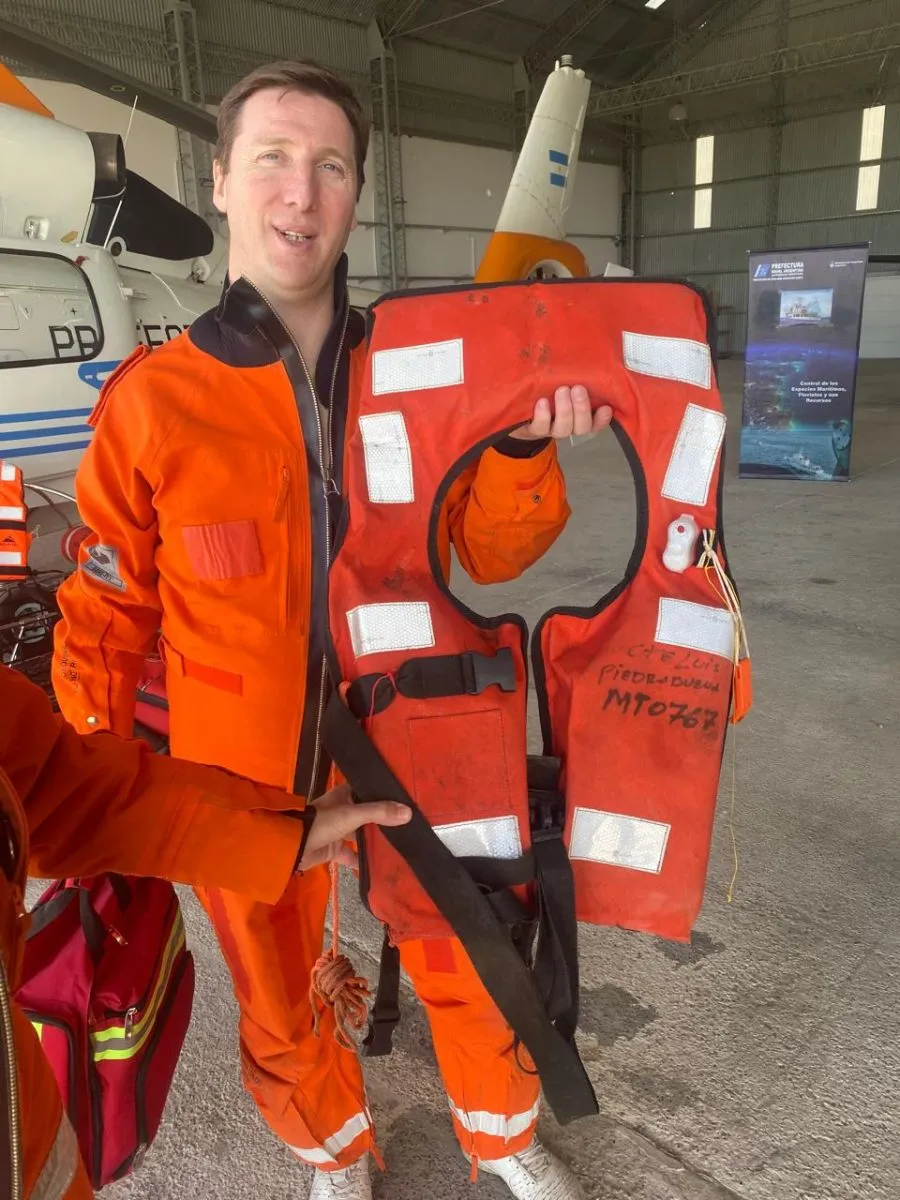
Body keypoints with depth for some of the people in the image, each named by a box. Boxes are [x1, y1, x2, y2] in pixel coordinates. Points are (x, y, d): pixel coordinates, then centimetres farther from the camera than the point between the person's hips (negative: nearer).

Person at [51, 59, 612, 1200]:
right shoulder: (150, 400, -10)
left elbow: (487, 553, -2)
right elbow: (109, 616, -3)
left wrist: (522, 446, -21)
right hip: (242, 776, -1)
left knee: (467, 965, 20)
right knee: (279, 1003, 21)